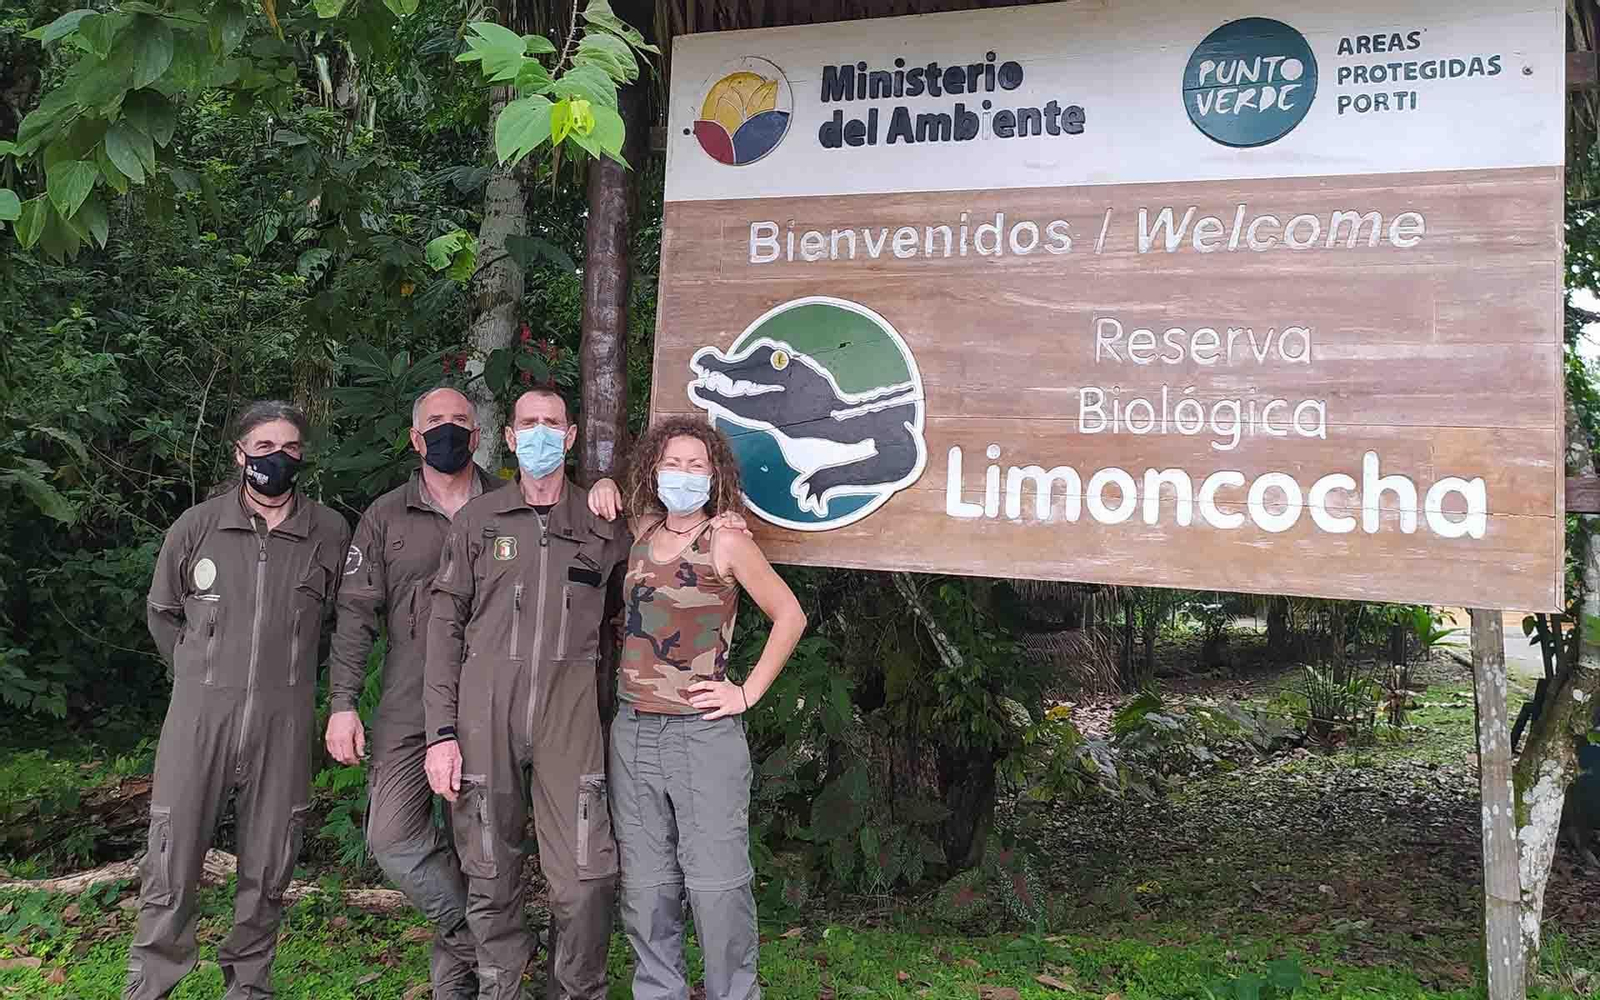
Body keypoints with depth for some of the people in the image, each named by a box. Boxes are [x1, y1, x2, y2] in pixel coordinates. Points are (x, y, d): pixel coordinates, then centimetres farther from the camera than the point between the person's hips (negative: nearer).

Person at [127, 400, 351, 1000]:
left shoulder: (331, 533, 1)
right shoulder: (196, 526, 1)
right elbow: (163, 613, 15)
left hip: (284, 722, 1)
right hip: (199, 715, 0)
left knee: (267, 870, 9)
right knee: (171, 866, 0)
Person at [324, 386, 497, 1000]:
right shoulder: (386, 516, 9)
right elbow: (355, 612, 6)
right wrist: (342, 702, -2)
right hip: (408, 709, 1)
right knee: (393, 836, -8)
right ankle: (486, 940, 12)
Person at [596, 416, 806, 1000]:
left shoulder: (725, 541, -4)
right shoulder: (640, 534, 9)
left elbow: (789, 616, 1)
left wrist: (749, 692, -3)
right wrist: (605, 490, 9)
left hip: (703, 733, -5)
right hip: (633, 732, 5)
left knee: (716, 884, -4)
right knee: (645, 886, 10)